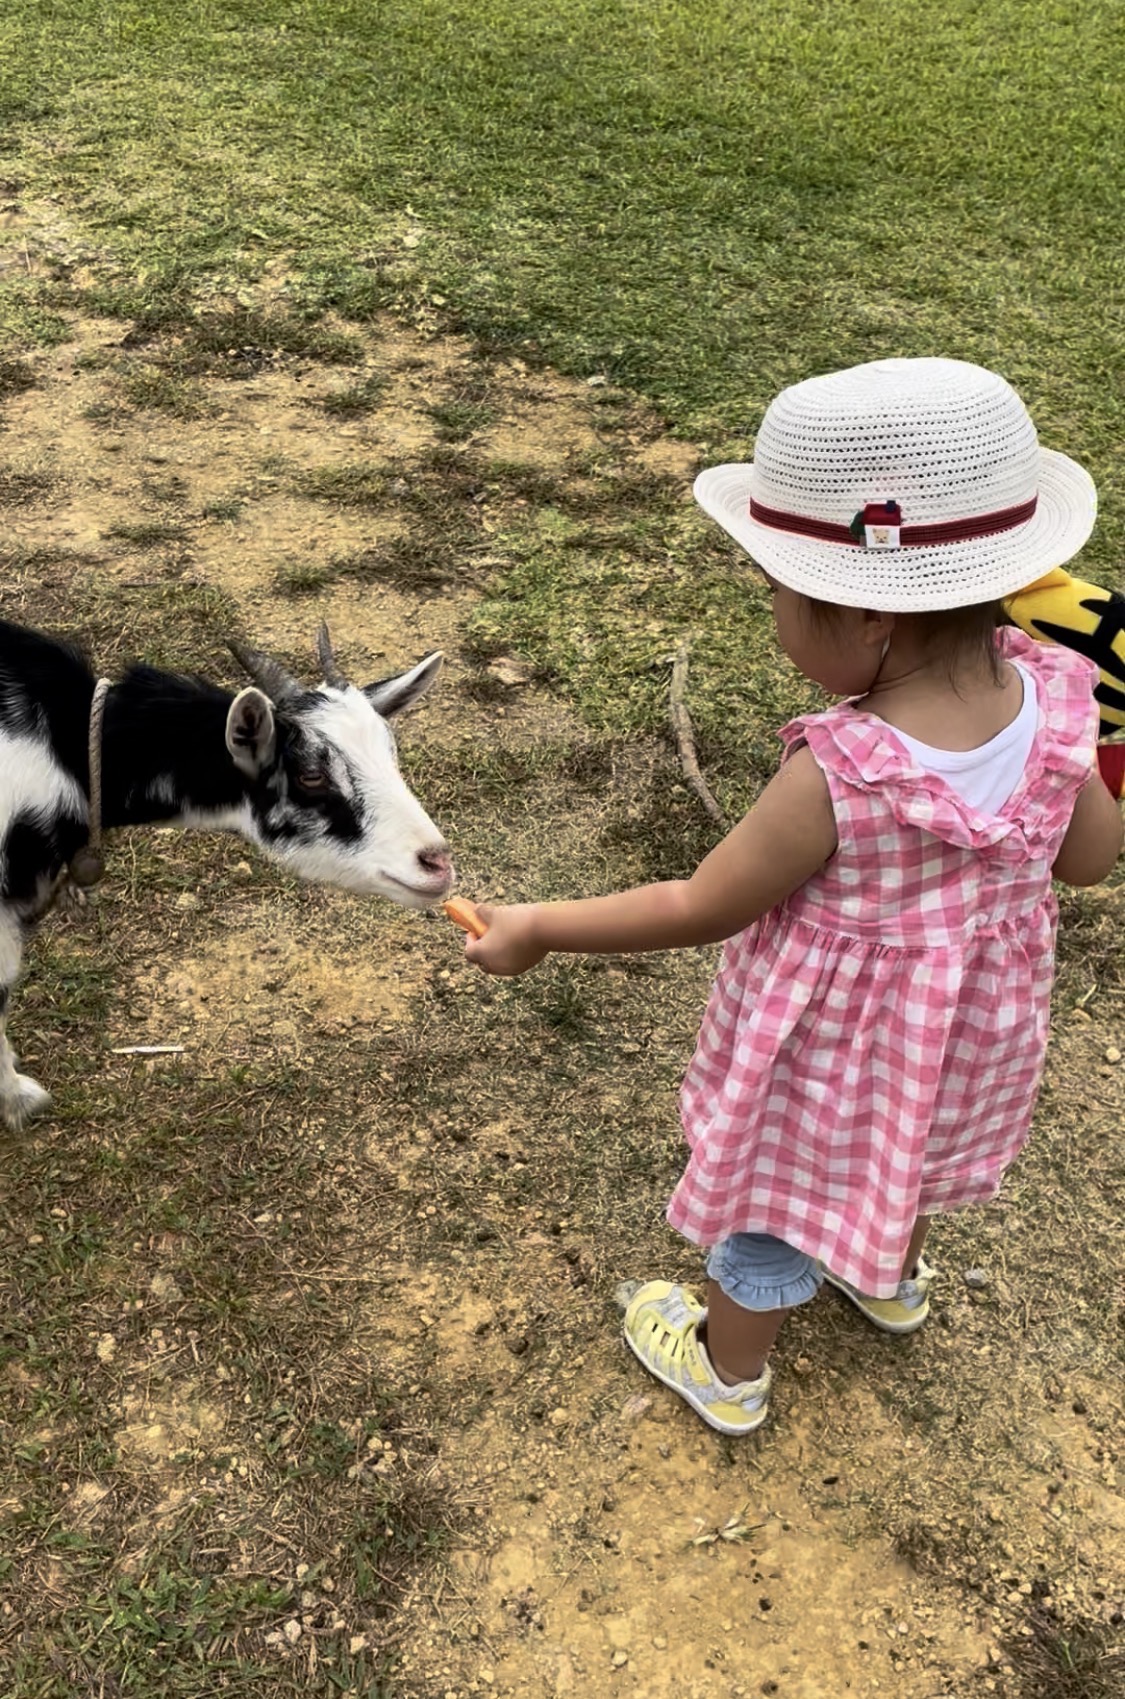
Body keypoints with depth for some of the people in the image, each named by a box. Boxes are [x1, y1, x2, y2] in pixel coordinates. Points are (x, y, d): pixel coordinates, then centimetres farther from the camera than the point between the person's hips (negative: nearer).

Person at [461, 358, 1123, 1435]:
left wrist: (539, 928, -15)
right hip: (966, 1031, 6)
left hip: (834, 1051, -6)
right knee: (906, 1153, 35)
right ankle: (895, 1283, 66)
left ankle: (728, 1374, 49)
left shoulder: (836, 779, -39)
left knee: (773, 1198, 21)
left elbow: (701, 909, -26)